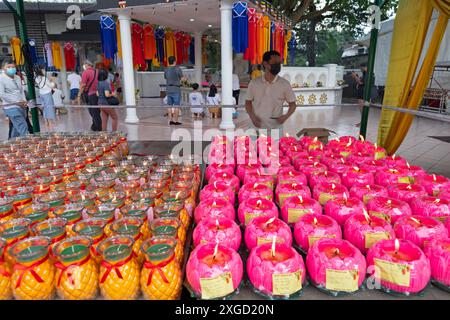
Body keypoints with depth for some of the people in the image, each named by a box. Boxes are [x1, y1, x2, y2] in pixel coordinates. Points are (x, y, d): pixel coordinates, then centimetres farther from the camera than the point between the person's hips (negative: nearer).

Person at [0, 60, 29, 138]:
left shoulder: (18, 78, 14)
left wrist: (24, 100, 4)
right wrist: (17, 102, -16)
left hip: (21, 106, 7)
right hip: (11, 107, -7)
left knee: (17, 129, 14)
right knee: (23, 128, -16)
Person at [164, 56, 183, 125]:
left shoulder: (166, 70, 9)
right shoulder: (177, 69, -6)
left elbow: (165, 78, 12)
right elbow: (182, 79, -4)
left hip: (168, 89, 5)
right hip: (176, 89, -5)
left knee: (170, 106, 8)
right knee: (176, 106, -1)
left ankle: (170, 120, 9)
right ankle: (175, 120, -1)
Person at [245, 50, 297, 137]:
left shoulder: (285, 84, -5)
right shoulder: (254, 83, -2)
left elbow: (292, 104, 3)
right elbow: (248, 102, 9)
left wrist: (286, 116, -16)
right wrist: (252, 116, -9)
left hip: (276, 129, -1)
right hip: (258, 128, 1)